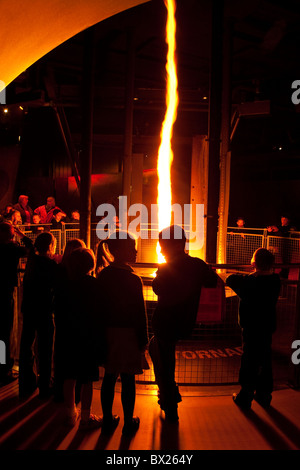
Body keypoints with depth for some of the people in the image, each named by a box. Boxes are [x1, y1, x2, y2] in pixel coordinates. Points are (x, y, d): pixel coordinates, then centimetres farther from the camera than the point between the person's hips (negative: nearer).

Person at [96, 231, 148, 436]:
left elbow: (100, 306, 6)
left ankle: (108, 420, 25)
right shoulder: (132, 279, -16)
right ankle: (129, 423, 17)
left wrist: (102, 333, 15)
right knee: (128, 380, 6)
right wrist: (143, 340, -4)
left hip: (108, 333, 6)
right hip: (127, 334, -5)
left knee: (109, 377, 14)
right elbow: (140, 313, -13)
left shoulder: (103, 275, 1)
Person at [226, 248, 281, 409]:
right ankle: (264, 394, 28)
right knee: (265, 361, 16)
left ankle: (245, 397, 14)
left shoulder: (248, 282, -21)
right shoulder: (275, 281, -6)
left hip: (251, 328, -5)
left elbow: (230, 280, -7)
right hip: (268, 328, 5)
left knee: (249, 362, 4)